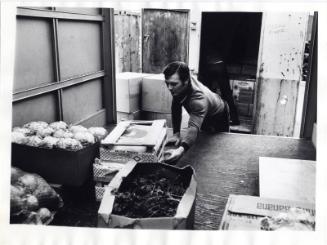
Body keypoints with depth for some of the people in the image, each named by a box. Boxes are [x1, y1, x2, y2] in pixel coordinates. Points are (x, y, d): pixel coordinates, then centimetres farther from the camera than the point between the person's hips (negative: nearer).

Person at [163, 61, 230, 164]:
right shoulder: (178, 87, -30)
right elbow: (176, 108, -19)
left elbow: (194, 127, -63)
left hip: (218, 116, -6)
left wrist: (180, 150, -79)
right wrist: (176, 134, -27)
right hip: (203, 117, 6)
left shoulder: (199, 99, -50)